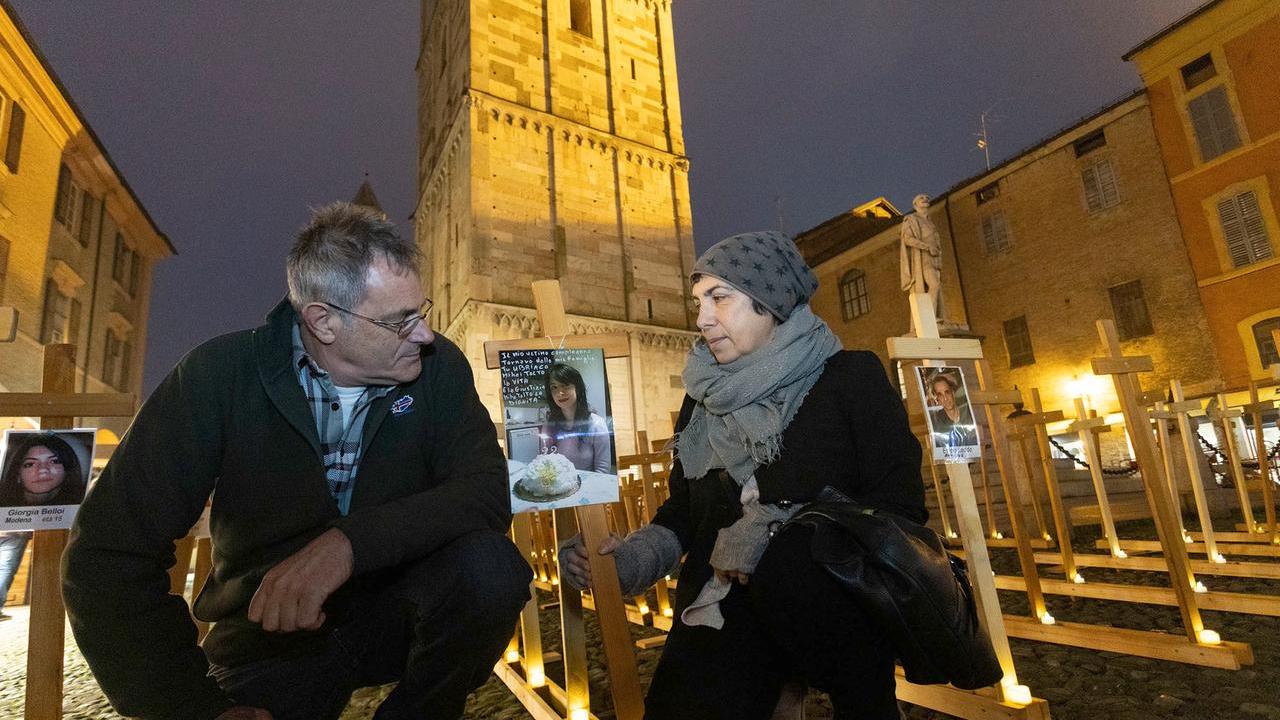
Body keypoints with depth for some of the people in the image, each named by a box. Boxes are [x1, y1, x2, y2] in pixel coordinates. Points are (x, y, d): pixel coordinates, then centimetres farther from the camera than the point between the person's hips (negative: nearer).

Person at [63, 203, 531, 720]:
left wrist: (350, 542, -34)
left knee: (488, 565, -26)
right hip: (270, 637, 0)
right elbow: (108, 554, -13)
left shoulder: (439, 367, -10)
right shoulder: (222, 373, -12)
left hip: (399, 610, 1)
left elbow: (487, 495, -20)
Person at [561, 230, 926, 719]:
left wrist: (778, 532, -18)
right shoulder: (704, 398, 11)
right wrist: (630, 557, -4)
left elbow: (900, 505, -6)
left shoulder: (851, 377, 0)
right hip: (724, 607, -1)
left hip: (831, 599, 1)